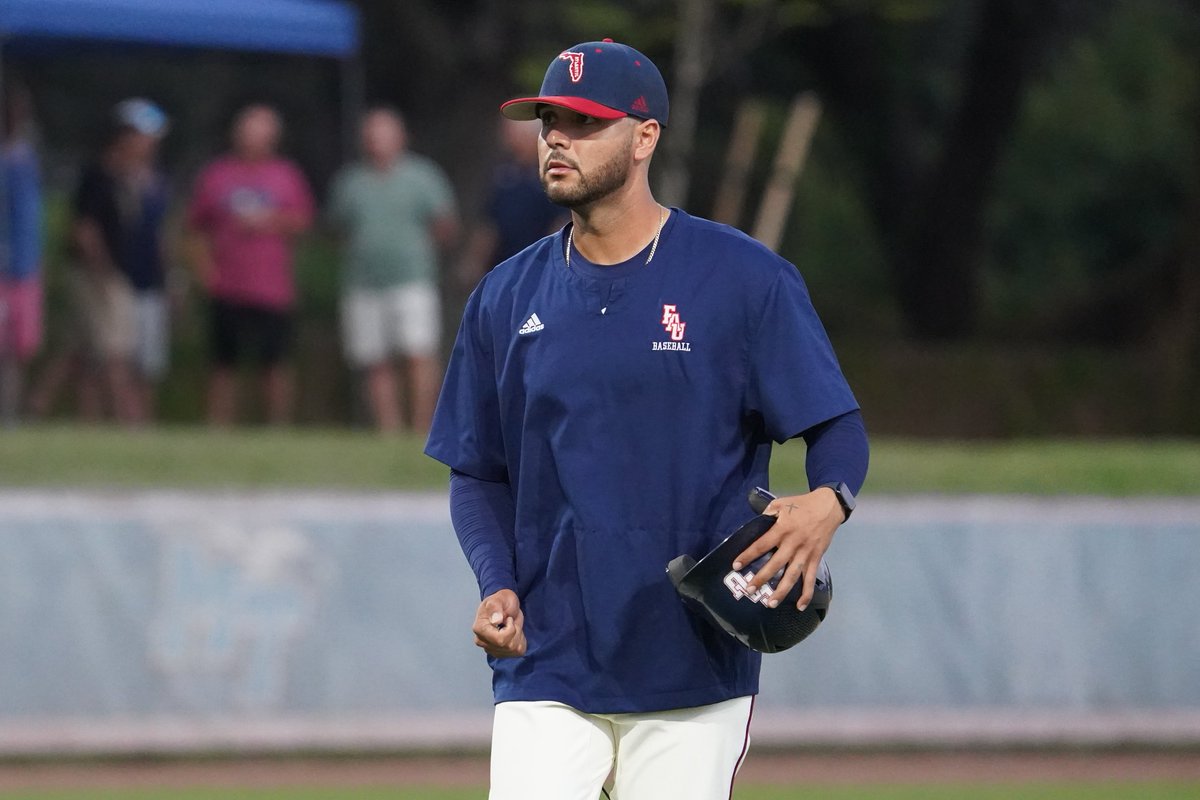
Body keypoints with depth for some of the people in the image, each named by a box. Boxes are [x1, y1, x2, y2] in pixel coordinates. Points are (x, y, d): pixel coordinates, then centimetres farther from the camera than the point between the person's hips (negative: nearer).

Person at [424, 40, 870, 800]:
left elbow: (837, 427, -2)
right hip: (545, 668, 3)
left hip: (694, 669, -3)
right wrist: (498, 583, -4)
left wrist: (827, 501, -25)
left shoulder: (744, 279, -2)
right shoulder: (506, 298, 8)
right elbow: (479, 472, 15)